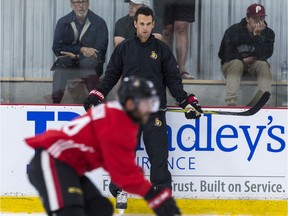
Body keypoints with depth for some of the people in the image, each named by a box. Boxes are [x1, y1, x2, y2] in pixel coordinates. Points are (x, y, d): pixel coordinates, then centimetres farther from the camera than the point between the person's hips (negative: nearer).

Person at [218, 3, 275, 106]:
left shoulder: (268, 33, -7)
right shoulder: (233, 30, -9)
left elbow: (264, 55, -20)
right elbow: (223, 54, -5)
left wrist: (257, 36, -29)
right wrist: (243, 59, -15)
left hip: (254, 65, 2)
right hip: (231, 64, -1)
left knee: (263, 65, -30)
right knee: (237, 63, -35)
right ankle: (231, 103, -51)